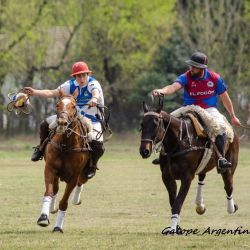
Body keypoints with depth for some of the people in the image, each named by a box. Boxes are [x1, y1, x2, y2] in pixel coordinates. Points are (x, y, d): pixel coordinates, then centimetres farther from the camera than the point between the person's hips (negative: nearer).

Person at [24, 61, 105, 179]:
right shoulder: (72, 85, -4)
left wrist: (94, 99, -69)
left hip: (92, 119, -5)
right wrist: (34, 92, -19)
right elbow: (52, 93, -6)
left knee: (98, 145, -29)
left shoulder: (93, 83, -19)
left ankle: (92, 166, 2)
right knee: (45, 124, -7)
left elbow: (96, 92, -44)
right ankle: (42, 148, 20)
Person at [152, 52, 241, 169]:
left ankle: (221, 157, -25)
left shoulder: (214, 78, -6)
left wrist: (232, 116, 11)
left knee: (220, 125, -31)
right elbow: (174, 86, -30)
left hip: (209, 110, -1)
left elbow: (225, 98, 5)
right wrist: (162, 91, -53)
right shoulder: (186, 77, -10)